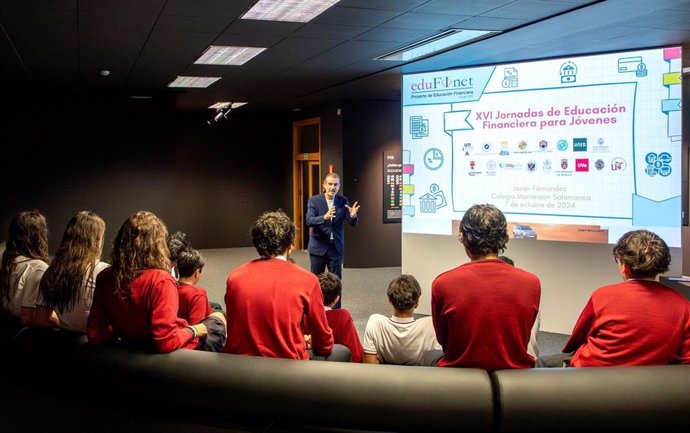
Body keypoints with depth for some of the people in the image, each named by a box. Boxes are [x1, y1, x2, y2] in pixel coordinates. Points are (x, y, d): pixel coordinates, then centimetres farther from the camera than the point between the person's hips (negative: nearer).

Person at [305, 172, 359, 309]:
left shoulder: (343, 201, -1)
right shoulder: (314, 200, -7)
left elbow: (352, 223, -5)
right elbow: (309, 221, -20)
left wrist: (353, 215, -29)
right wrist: (324, 217, -38)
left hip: (336, 247, 1)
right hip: (318, 246, -1)